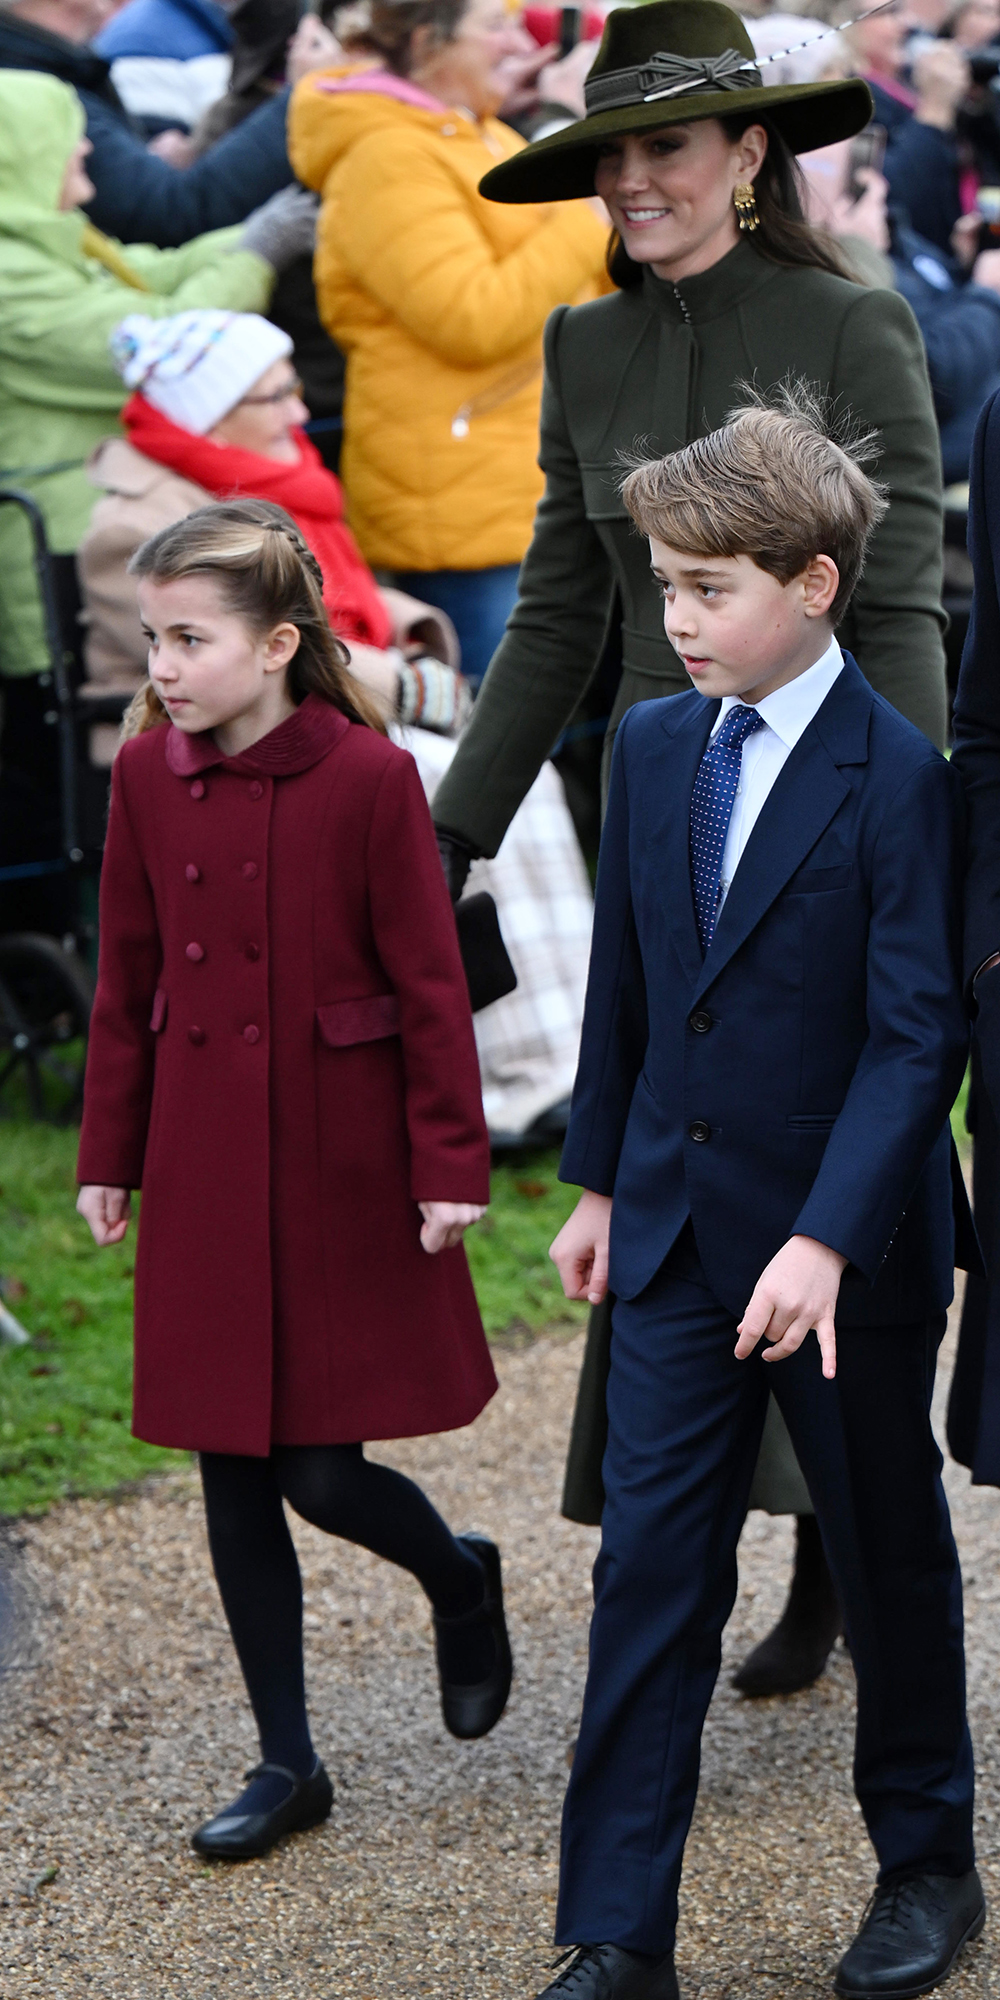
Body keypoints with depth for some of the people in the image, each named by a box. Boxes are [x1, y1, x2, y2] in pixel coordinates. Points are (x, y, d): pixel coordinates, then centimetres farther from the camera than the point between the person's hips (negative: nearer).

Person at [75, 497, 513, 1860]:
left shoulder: (367, 776, -13)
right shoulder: (147, 774, 0)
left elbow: (429, 981, -8)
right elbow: (128, 978, 8)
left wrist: (450, 1163, -8)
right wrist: (111, 1157, 10)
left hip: (341, 1157, -4)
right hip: (205, 1160, 4)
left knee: (321, 1468, -3)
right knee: (232, 1469, 7)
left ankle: (460, 1581, 31)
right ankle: (287, 1763, 19)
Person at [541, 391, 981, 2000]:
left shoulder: (901, 779, -16)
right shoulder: (654, 748, 4)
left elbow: (918, 1032, -18)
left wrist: (826, 1237, -24)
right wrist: (601, 1180, 16)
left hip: (850, 1255, -5)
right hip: (678, 1233, 5)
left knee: (890, 1559, 13)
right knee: (649, 1566, 1)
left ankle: (928, 1867, 34)